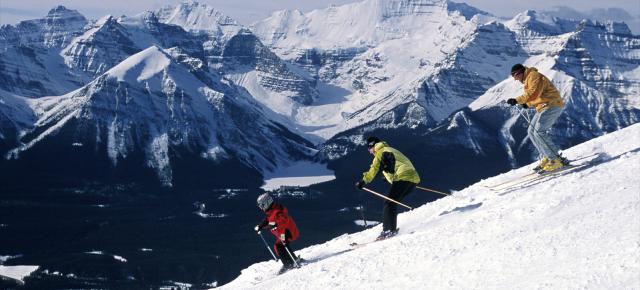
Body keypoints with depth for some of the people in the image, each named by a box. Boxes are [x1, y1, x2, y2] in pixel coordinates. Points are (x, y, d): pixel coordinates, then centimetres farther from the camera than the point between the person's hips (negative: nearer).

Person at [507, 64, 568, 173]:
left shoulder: (534, 76, -10)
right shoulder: (527, 80, 22)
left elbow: (533, 94, -25)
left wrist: (517, 100, -27)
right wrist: (527, 104, 13)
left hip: (552, 106, -11)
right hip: (544, 108, 11)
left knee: (539, 132, -19)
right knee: (531, 132, 8)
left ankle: (556, 160, -20)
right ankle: (546, 158, 5)